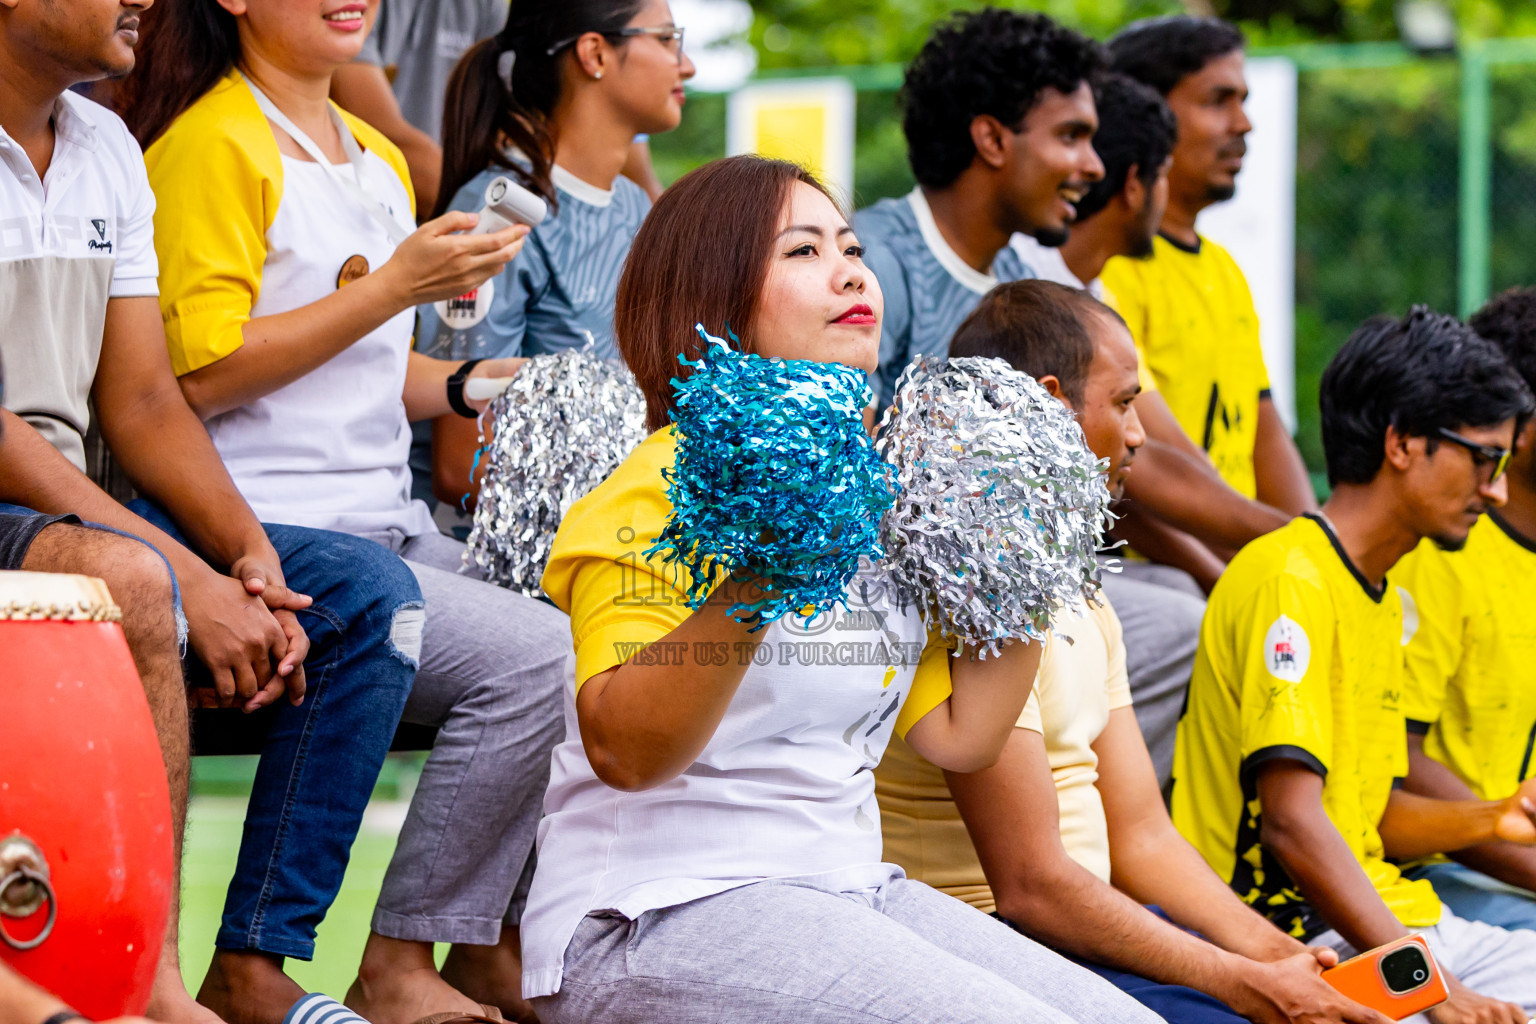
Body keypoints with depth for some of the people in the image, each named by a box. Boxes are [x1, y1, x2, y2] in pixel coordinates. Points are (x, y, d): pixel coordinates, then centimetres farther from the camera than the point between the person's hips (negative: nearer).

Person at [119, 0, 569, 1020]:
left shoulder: (381, 159, 21)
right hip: (272, 533, -9)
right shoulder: (209, 145, -7)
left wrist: (471, 383, 8)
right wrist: (395, 288, -15)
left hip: (389, 520, 9)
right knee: (534, 655, -24)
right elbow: (200, 372, -15)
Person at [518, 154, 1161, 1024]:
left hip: (844, 886, 8)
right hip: (663, 910, -8)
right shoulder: (664, 492, -9)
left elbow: (961, 732, 11)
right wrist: (756, 584, -35)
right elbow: (624, 750, -23)